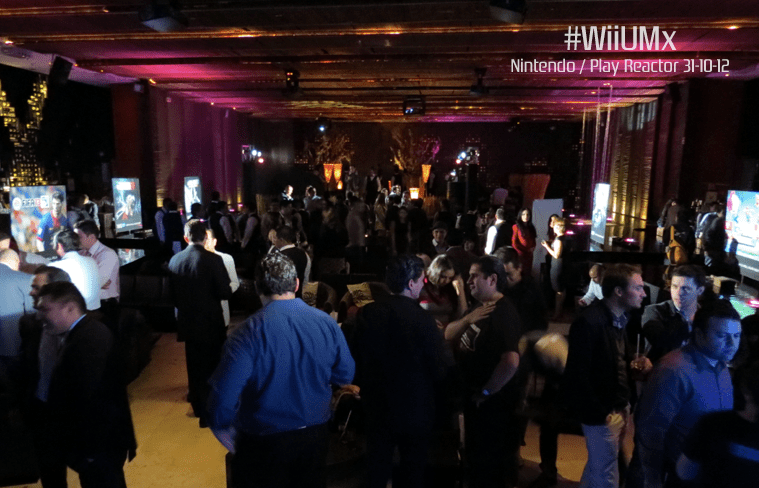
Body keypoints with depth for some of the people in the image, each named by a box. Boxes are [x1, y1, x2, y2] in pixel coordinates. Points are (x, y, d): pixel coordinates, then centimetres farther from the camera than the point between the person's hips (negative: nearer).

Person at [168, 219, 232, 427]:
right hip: (210, 323, -4)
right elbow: (225, 293, -17)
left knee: (194, 365, 18)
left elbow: (172, 293, 6)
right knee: (211, 367, 9)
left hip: (187, 322, 5)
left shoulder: (175, 260, -2)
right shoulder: (213, 260, -18)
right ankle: (208, 413, 17)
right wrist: (227, 288, 4)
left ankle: (198, 406, 33)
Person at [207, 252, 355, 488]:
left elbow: (223, 397, -23)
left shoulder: (249, 333, -22)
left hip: (264, 441, -3)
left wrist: (226, 433, -5)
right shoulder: (326, 322, -11)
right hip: (315, 436, 4)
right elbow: (346, 375, 0)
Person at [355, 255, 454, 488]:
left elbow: (356, 357, -1)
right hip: (415, 409, -3)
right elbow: (443, 368, -17)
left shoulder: (367, 313, -10)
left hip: (376, 406, 4)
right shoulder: (422, 320, -23)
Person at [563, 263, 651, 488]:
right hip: (603, 413, -8)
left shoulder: (620, 318, 3)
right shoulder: (589, 322, -25)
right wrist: (599, 413, -20)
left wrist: (636, 361, -3)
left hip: (620, 407, 9)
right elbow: (577, 375, -24)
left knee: (598, 467, 25)